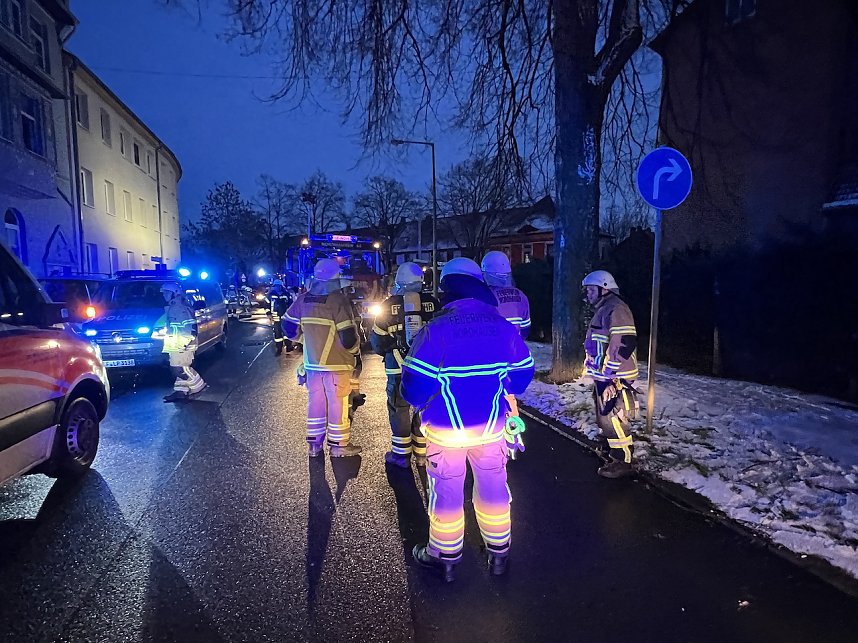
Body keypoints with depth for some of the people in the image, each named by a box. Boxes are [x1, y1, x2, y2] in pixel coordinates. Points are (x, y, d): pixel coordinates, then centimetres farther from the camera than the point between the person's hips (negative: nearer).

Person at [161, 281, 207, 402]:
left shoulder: (181, 308, -16)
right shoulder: (171, 308, 16)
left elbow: (191, 327, -22)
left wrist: (186, 342, -25)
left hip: (182, 346, -10)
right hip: (175, 346, 10)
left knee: (180, 369, -9)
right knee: (179, 369, 11)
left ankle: (198, 385, 5)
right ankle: (180, 391, 16)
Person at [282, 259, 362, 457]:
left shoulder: (303, 300, 2)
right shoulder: (339, 301, -18)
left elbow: (288, 325, 12)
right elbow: (348, 336, -20)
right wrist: (355, 348, 0)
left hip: (312, 363, 6)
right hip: (336, 364, -6)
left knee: (315, 402, 16)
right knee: (338, 403, 6)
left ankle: (314, 444, 24)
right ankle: (338, 445, 16)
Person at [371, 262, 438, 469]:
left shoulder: (389, 306, -6)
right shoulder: (431, 303, -4)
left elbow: (377, 341, -1)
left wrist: (388, 352, 19)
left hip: (399, 369, -2)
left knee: (399, 409, 9)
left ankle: (401, 454, 16)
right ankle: (422, 454, 22)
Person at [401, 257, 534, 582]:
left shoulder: (436, 329, -20)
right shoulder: (505, 327, -7)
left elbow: (416, 383, -19)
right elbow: (523, 374, 2)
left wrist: (419, 403, 4)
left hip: (446, 428, -3)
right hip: (491, 425, 4)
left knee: (446, 491, 14)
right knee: (493, 487, 20)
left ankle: (445, 557, 31)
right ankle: (499, 554, 35)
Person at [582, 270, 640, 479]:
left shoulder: (616, 309, -16)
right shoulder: (603, 310, 17)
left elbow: (625, 343, -25)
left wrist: (610, 372, -23)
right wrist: (596, 371, 23)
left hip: (614, 379, -11)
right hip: (603, 377, 11)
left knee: (613, 421, -4)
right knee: (605, 419, 18)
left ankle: (623, 463, 8)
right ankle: (615, 455, 31)